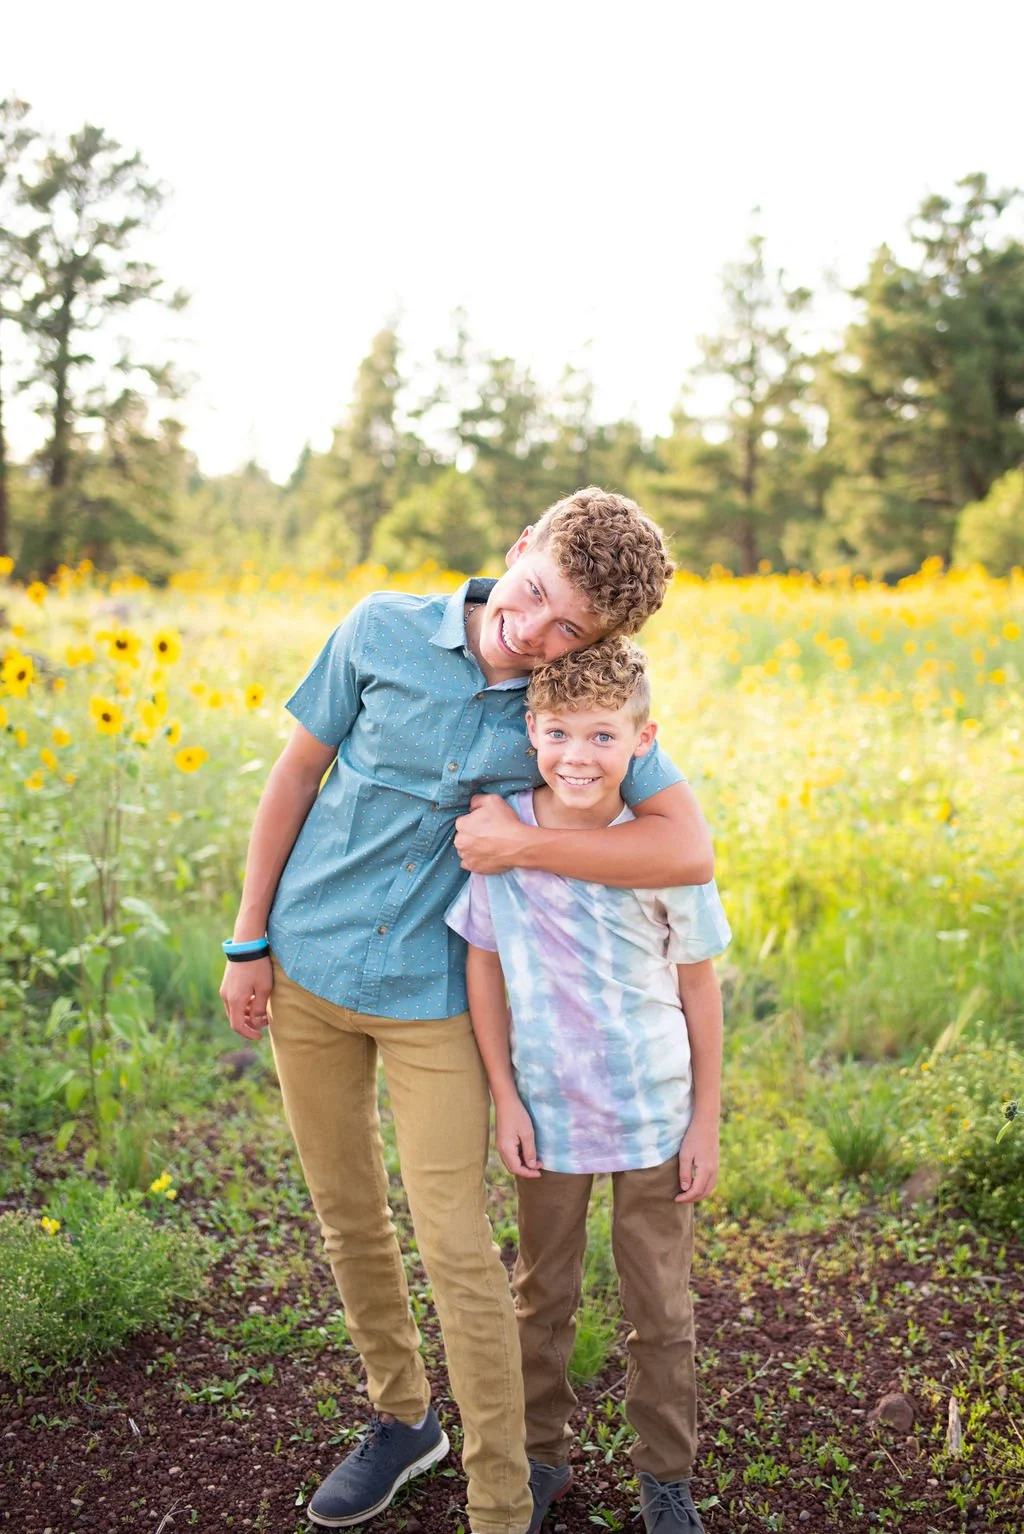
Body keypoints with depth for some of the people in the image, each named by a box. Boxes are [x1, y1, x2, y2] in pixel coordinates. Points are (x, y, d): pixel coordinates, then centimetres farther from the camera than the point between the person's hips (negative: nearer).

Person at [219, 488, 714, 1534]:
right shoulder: (383, 632, -11)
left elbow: (689, 850, -21)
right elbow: (296, 773, 0)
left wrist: (519, 843, -23)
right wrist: (247, 940, 2)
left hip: (432, 996, -2)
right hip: (308, 967, 2)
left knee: (457, 1250, -3)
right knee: (347, 1215, 16)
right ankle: (401, 1419, 40)